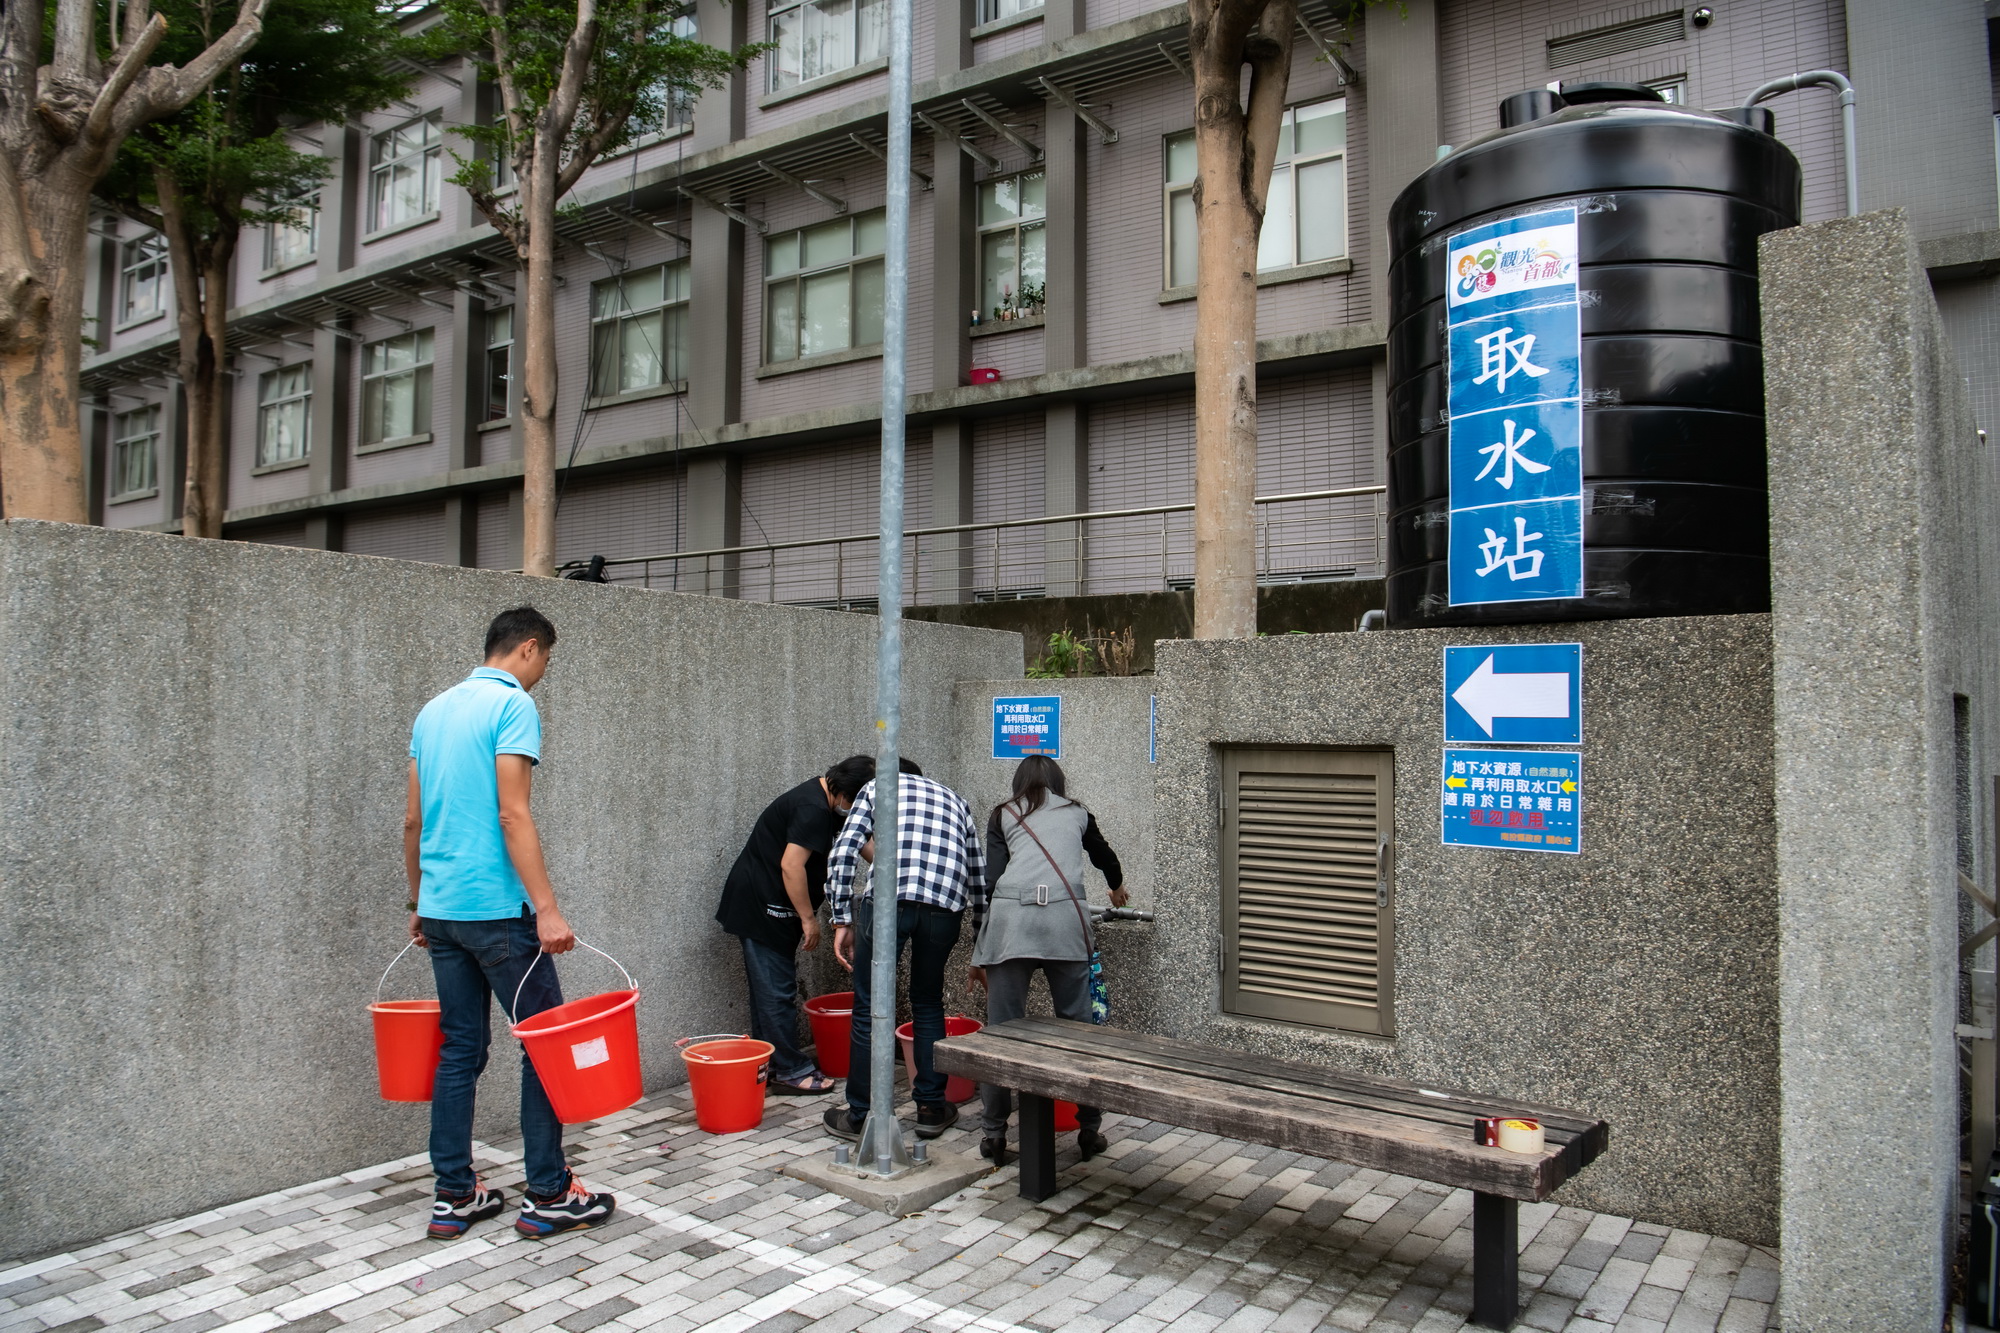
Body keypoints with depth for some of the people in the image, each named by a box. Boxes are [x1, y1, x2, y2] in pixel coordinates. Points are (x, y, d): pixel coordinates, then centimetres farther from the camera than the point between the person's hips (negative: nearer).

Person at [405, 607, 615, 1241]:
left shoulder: (433, 710, 15)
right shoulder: (513, 705, -10)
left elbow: (413, 821, 18)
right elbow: (512, 814, -18)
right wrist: (548, 909, -20)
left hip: (440, 906, 8)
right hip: (496, 906, -8)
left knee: (460, 1050, 13)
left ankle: (454, 1194, 19)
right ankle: (548, 1194, 7)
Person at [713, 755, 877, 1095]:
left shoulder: (826, 803, 11)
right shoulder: (812, 808, -21)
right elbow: (791, 865, -26)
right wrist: (809, 919, -19)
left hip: (768, 906, 11)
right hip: (760, 905, -11)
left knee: (770, 989, 14)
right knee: (777, 992, -5)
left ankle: (768, 1066, 21)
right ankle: (790, 1072, 1)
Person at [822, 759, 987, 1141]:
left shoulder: (877, 786, 23)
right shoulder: (955, 799, 32)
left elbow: (842, 854, 8)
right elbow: (978, 875, 30)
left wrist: (842, 921, 9)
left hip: (888, 897, -3)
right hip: (945, 905, 3)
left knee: (871, 1006, 9)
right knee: (928, 1005, 21)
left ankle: (859, 1116, 19)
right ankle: (931, 1109, 25)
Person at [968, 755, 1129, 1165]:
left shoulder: (1003, 816, 19)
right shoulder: (1076, 813, 24)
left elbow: (990, 881, 8)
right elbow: (1104, 855, 42)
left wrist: (977, 948, 10)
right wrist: (1117, 887, 64)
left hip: (1010, 917, -1)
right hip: (1065, 917, 1)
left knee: (1001, 1029, 6)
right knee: (1078, 1024, 10)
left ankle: (993, 1133, 11)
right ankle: (1089, 1129, 16)